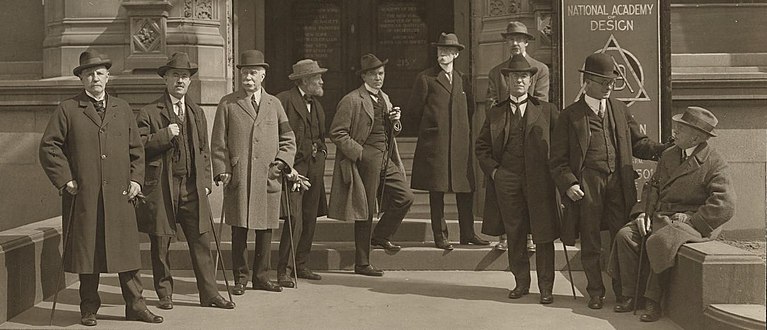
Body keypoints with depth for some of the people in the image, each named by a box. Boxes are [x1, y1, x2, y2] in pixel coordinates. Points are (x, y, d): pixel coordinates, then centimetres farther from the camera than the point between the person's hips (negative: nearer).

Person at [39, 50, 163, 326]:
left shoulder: (123, 109, 14)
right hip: (82, 196, -2)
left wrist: (136, 179, 5)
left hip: (120, 195, 2)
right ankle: (89, 309, 16)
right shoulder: (67, 110, 3)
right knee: (86, 251, 4)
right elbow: (48, 146, 1)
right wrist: (65, 179, -5)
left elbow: (136, 149, 16)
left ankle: (135, 305, 11)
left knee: (127, 250, 2)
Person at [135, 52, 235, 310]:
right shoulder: (149, 112, 2)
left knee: (201, 241, 2)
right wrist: (165, 135, -16)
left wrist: (206, 181, 11)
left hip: (193, 187, 3)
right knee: (161, 244, 4)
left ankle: (209, 293, 8)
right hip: (161, 187, -3)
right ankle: (164, 294, 17)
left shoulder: (197, 113, 17)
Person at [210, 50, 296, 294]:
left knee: (265, 230, 5)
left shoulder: (274, 104, 14)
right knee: (239, 230, 0)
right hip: (238, 177, -2)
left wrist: (283, 161, 0)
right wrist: (222, 170, -4)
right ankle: (240, 278, 12)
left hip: (268, 178, 2)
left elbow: (288, 139, 16)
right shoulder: (227, 104, 8)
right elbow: (218, 142, 6)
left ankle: (261, 277, 17)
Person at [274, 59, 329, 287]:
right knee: (295, 220, -13)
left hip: (314, 167, 8)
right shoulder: (284, 100, -8)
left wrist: (320, 151, 11)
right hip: (294, 167, -8)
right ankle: (283, 270, -6)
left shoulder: (316, 104, 18)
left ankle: (301, 266, 20)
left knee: (310, 219, 10)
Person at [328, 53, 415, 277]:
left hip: (387, 160, 7)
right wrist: (359, 153, -15)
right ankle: (362, 264, 10)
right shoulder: (352, 101, -8)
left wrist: (395, 122, 3)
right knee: (365, 212, -1)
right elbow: (337, 133, -11)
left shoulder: (384, 98, 16)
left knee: (405, 197, -1)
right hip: (366, 161, -7)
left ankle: (381, 236, 21)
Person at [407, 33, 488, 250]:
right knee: (437, 191, -1)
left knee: (466, 190, 6)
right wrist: (433, 120, 7)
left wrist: (464, 128, 11)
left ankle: (467, 234, 16)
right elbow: (414, 108, 2)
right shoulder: (425, 78, 1)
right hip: (435, 143, -4)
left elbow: (470, 108, 22)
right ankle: (440, 235, 7)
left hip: (461, 143, 4)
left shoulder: (463, 79, 15)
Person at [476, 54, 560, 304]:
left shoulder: (546, 110, 8)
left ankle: (546, 288, 8)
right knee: (514, 236, 7)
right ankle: (521, 283, 20)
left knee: (543, 236, -1)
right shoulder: (496, 113, 12)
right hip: (507, 181, 2)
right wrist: (492, 170, 2)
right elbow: (481, 146, 15)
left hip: (540, 181, -2)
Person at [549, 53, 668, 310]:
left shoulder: (620, 110, 14)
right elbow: (558, 158, 1)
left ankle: (623, 290, 17)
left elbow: (638, 143, 16)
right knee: (590, 242, 5)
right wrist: (568, 183, -13)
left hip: (619, 182, 3)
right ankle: (595, 292, 19)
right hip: (587, 183, -3)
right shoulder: (570, 115, 2)